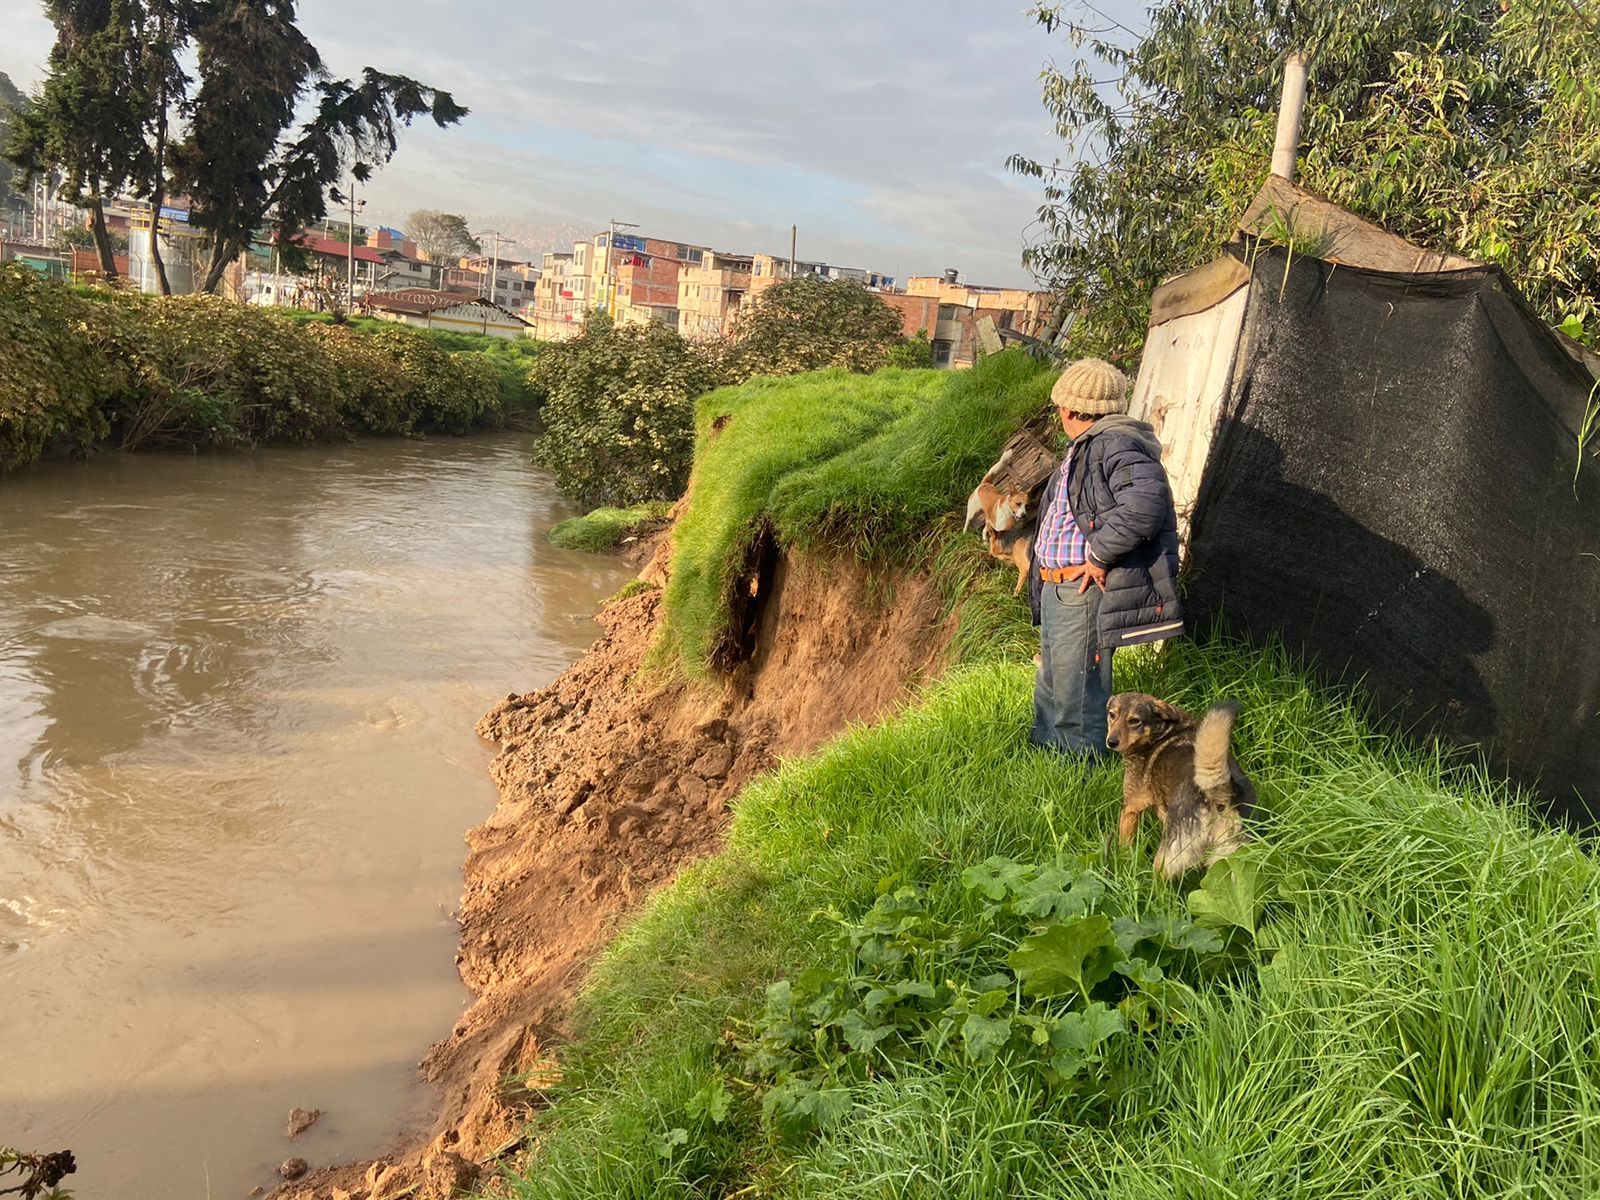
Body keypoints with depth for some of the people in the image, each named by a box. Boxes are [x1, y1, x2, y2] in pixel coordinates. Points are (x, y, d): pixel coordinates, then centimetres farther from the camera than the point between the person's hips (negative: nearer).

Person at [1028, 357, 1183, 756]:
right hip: (1056, 589, 11)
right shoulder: (1085, 448, 18)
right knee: (1050, 692, 20)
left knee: (1078, 698, -2)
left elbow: (1146, 503, -32)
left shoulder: (1117, 445, -16)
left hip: (1085, 592, -11)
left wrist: (1099, 555, -24)